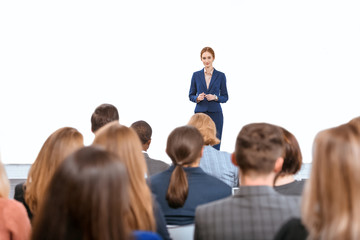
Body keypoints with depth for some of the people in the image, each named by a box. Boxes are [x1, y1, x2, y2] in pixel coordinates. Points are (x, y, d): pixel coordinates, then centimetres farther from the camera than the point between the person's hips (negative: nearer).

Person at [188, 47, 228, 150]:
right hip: (200, 112, 1)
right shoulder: (196, 75, 6)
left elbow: (225, 97, 6)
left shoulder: (220, 76, 3)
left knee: (215, 145, -2)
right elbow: (191, 96, 10)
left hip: (215, 114, -1)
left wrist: (215, 97, -13)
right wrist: (197, 98, -11)